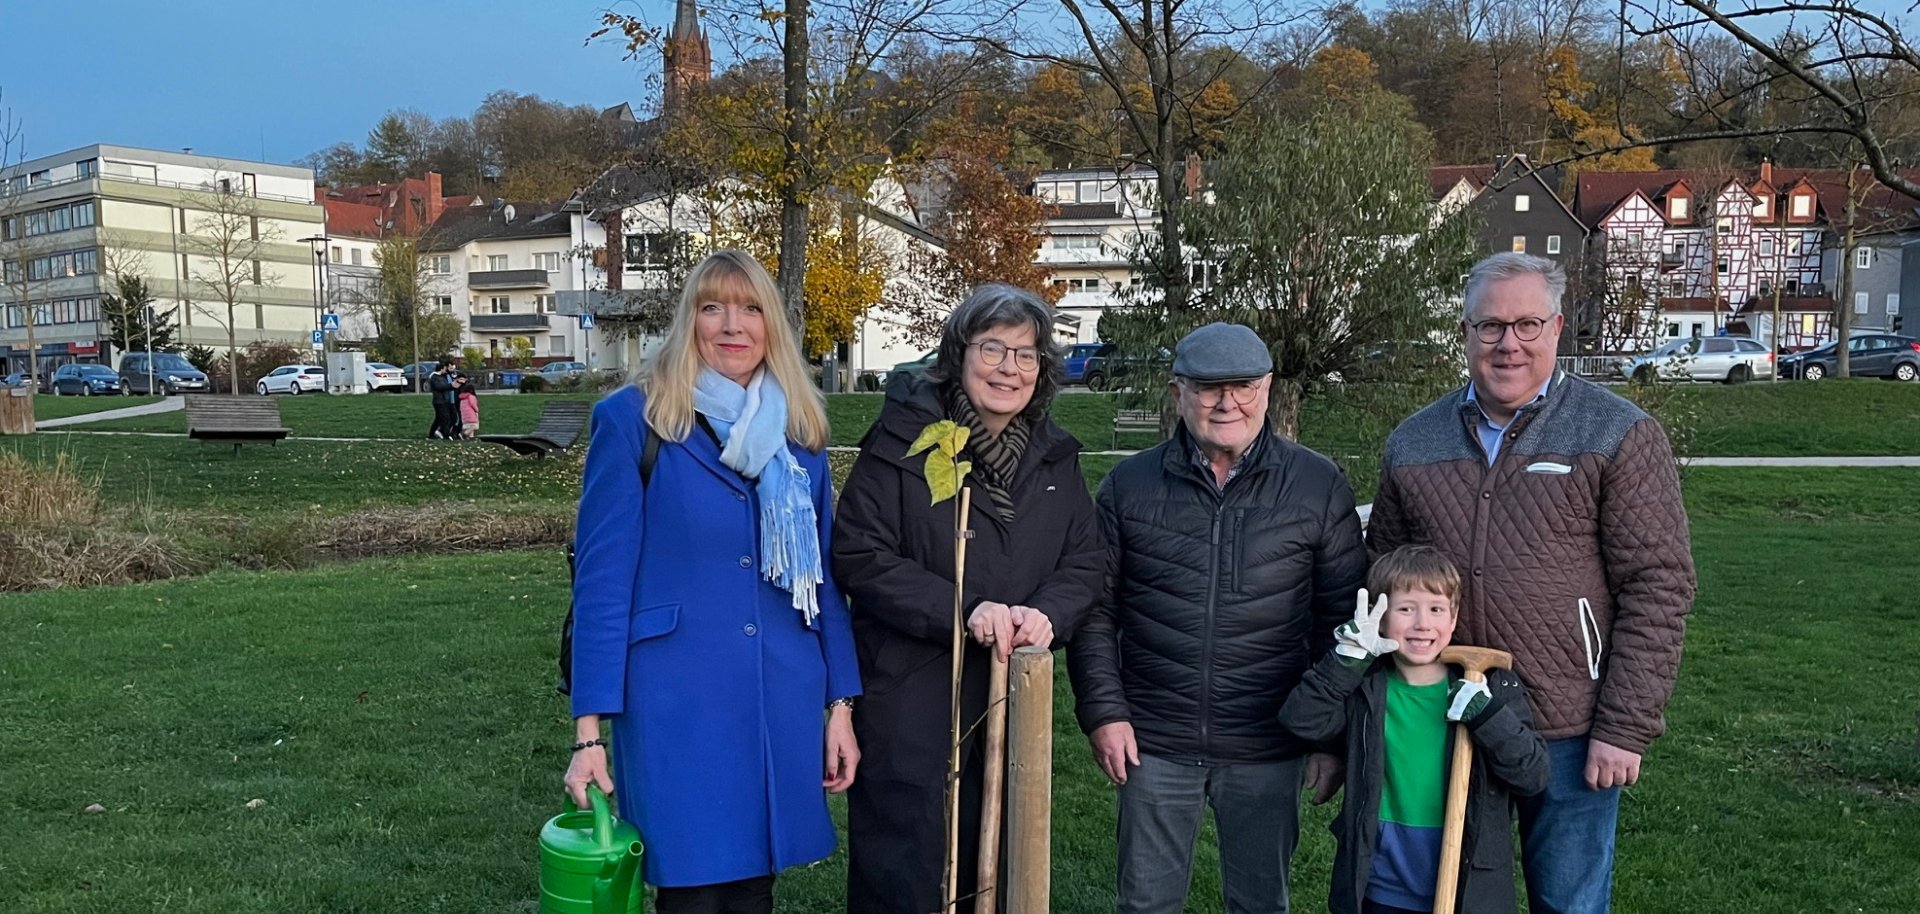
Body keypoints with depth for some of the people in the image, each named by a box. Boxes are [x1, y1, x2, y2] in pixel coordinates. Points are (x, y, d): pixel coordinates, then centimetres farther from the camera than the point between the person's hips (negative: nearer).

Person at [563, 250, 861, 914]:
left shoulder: (800, 430, 9)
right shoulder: (633, 420, -5)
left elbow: (822, 574, 11)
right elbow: (603, 576, -7)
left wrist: (841, 704, 8)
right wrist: (589, 731, -10)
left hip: (783, 700, 4)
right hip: (677, 702, -4)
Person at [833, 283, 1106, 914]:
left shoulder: (1054, 457, 8)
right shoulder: (904, 439, -9)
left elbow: (1087, 562, 7)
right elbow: (857, 555, -14)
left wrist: (1047, 612, -14)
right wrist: (963, 610, -21)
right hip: (909, 704, -5)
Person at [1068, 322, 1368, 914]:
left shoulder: (1320, 487, -2)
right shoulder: (1128, 486, 0)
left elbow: (1342, 619, 3)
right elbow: (1095, 611, 4)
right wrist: (1103, 711, -4)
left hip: (1267, 750, 0)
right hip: (1154, 744, 1)